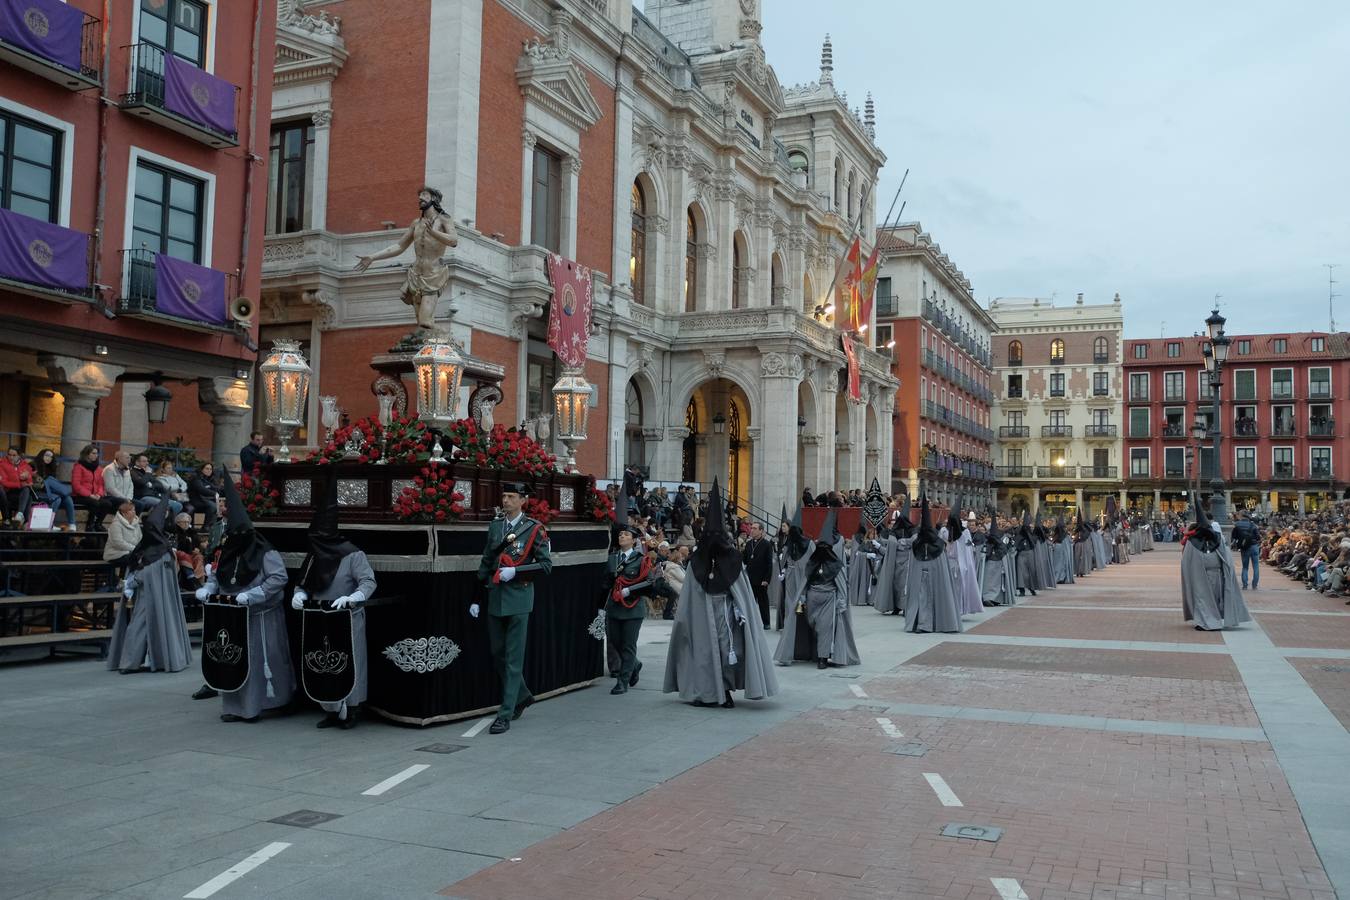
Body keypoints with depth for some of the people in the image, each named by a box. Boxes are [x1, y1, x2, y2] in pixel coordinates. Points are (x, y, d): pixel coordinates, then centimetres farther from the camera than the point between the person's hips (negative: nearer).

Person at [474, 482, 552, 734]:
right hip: (495, 598, 6)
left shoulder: (534, 529, -5)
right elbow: (486, 563, 13)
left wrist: (515, 571, -17)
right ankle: (522, 696, 33)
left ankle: (506, 715, -1)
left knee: (513, 657, -4)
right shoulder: (494, 526, 10)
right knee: (497, 653, 13)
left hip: (518, 599, -6)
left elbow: (546, 564, -6)